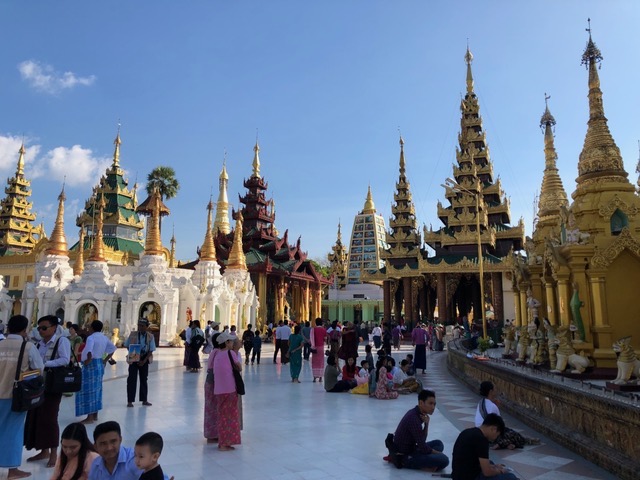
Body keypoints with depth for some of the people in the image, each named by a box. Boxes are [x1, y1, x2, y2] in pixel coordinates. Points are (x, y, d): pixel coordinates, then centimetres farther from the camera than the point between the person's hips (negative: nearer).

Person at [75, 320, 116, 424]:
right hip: (100, 364, 8)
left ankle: (90, 417, -1)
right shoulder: (104, 338, 11)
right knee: (96, 389, 15)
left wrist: (88, 360, -21)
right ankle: (95, 415, 22)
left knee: (88, 390, -3)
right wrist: (105, 360, 16)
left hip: (91, 364, -8)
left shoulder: (91, 337, -13)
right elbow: (113, 348, 18)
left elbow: (89, 350, -33)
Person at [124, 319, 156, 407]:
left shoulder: (150, 336, -6)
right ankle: (130, 401, 7)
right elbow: (127, 346, 2)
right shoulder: (133, 334, -7)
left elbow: (151, 350, -4)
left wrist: (144, 360, -12)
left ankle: (144, 400, 21)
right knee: (132, 380, -2)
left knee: (144, 380, 11)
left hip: (144, 360, 1)